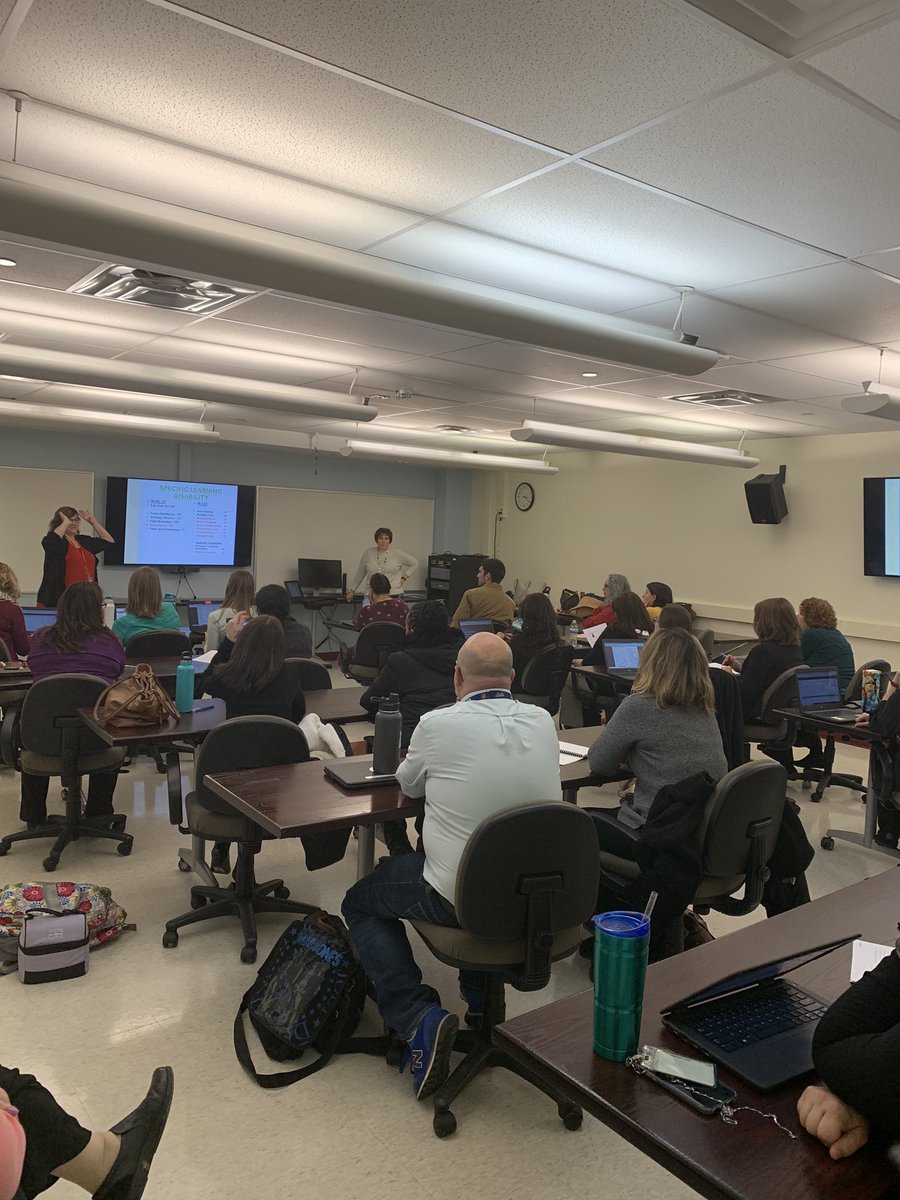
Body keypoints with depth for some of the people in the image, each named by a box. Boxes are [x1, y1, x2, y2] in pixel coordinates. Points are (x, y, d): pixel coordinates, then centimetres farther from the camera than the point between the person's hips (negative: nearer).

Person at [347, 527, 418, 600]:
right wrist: (352, 590, 18)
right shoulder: (368, 553, 4)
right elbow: (360, 573, 15)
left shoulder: (398, 554, -1)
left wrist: (404, 577, 4)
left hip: (394, 594, -1)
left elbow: (414, 563, 13)